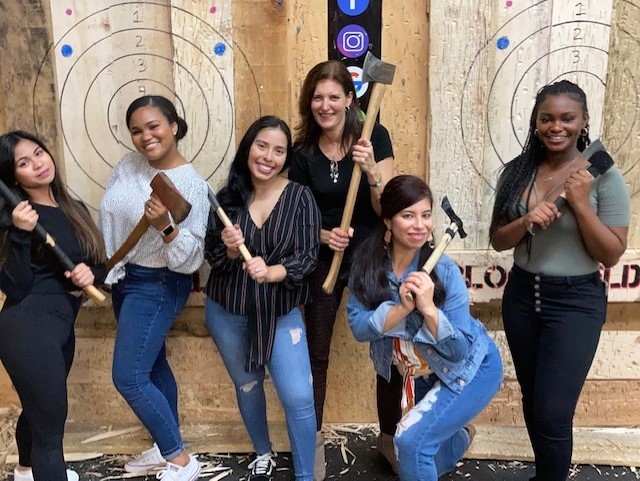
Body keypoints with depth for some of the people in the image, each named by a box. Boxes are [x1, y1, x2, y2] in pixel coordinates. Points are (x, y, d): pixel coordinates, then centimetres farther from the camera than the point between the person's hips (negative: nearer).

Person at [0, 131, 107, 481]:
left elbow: (99, 265, 13)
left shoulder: (75, 210, 8)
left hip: (61, 326, 8)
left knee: (40, 411, 29)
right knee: (51, 421, -3)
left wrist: (90, 273, -9)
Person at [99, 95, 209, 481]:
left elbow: (190, 260, -23)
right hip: (123, 280, 8)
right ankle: (167, 448, 36)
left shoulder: (191, 184, -21)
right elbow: (108, 215, 12)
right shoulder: (129, 164, 0)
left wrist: (165, 226, -39)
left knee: (128, 378, -8)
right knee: (153, 366, 18)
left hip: (158, 286, -8)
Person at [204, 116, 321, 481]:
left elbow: (308, 256, -15)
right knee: (247, 386, 20)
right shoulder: (227, 197, -7)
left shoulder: (300, 197, -11)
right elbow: (213, 257, -3)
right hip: (227, 312, 2)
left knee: (299, 398, -8)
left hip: (281, 313, -2)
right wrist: (230, 250, -25)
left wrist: (271, 272, -32)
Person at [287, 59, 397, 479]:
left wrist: (371, 171, -29)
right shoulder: (302, 152, -3)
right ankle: (314, 438, 28)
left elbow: (387, 209, -12)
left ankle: (389, 436, 27)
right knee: (316, 353, 8)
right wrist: (324, 235, -17)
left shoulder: (374, 137, -8)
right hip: (324, 261, 2)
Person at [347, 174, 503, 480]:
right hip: (421, 374, 5)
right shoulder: (366, 263, -17)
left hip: (470, 369, -5)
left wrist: (429, 308, -39)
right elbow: (358, 327, -21)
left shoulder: (444, 271, -27)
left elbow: (460, 350, -25)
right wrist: (402, 308, -36)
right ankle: (460, 436, 55)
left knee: (411, 439, -22)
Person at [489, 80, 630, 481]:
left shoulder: (604, 177, -10)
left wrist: (581, 203, -22)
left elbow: (612, 255, -11)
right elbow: (498, 240, 2)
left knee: (552, 413, -4)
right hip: (521, 295, 4)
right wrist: (526, 221, -18)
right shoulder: (517, 172, 0)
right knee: (532, 399, 19)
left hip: (575, 302, -4)